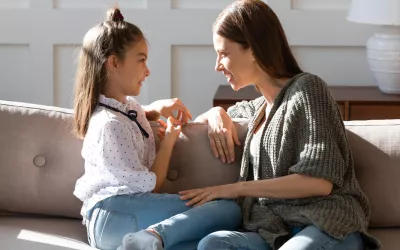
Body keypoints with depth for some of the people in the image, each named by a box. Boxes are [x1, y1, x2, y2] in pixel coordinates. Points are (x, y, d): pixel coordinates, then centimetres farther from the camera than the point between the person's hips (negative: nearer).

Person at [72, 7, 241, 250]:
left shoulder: (127, 106, 18)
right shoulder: (110, 124, -11)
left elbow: (140, 114, 46)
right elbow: (150, 187, -10)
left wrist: (159, 108, 21)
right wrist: (169, 139, 5)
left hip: (131, 209, 10)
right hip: (113, 216, -10)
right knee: (229, 209, -21)